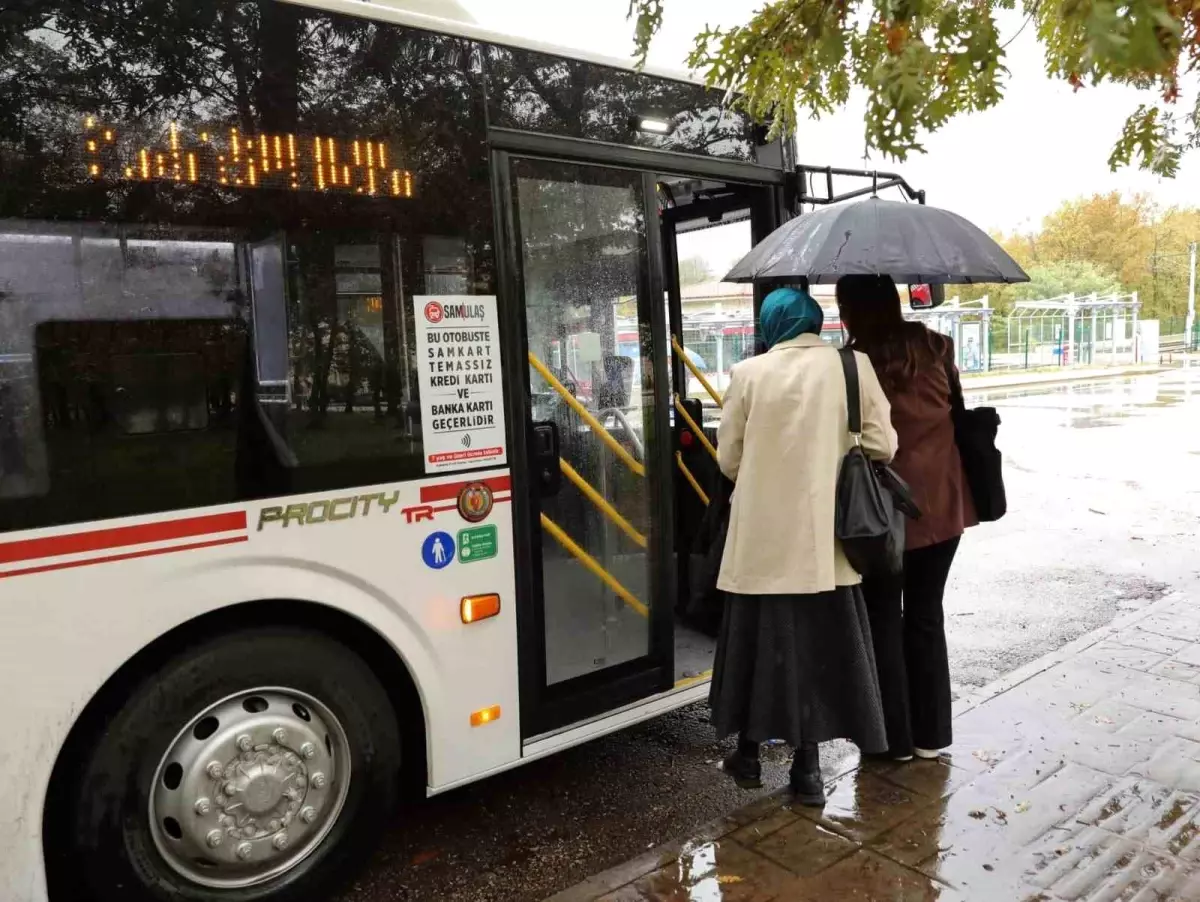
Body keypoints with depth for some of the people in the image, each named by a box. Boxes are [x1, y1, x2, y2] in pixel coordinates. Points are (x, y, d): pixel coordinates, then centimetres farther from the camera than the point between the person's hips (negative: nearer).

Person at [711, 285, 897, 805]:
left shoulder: (748, 373, -3)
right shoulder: (853, 367, -2)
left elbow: (729, 459, 0)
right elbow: (882, 447, -3)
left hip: (761, 535, 0)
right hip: (822, 537, 0)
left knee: (762, 640, 14)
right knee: (817, 645, 11)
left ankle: (749, 754, 28)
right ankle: (806, 767, 20)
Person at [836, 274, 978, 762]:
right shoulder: (935, 347, 0)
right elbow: (955, 408, 12)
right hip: (941, 502, 5)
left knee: (882, 619, 10)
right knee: (926, 615, 16)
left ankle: (893, 737, 20)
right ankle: (930, 733, 25)